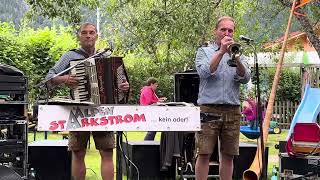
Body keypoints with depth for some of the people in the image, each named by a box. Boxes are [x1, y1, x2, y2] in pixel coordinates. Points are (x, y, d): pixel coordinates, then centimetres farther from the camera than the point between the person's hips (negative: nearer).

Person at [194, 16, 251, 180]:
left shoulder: (238, 54, 16)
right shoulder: (204, 51, 9)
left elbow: (245, 78, -1)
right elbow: (204, 72, -10)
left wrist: (237, 60, -18)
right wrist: (221, 51, -14)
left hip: (232, 111, 3)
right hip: (209, 109, -3)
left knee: (228, 155, 6)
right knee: (204, 154, -5)